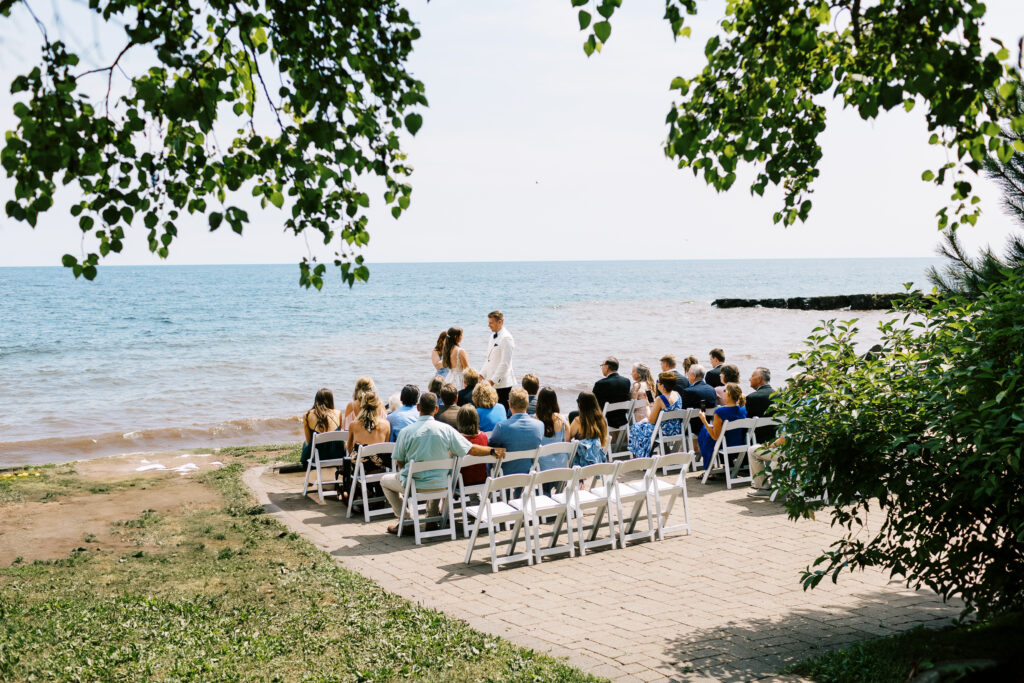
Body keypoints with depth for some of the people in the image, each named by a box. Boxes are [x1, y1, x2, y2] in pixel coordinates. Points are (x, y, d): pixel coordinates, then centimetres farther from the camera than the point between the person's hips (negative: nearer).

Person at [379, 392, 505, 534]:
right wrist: (492, 451, 6)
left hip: (414, 485, -3)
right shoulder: (446, 429, -10)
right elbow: (471, 449, -6)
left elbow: (399, 462, -4)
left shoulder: (406, 432, -14)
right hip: (440, 485, 3)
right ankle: (433, 516, 34)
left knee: (385, 480, 26)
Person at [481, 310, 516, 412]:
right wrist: (481, 375, 12)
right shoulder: (493, 336, 15)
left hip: (502, 384, -9)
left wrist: (492, 380, -19)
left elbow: (505, 363, -19)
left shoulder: (506, 338, -14)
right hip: (492, 383, 9)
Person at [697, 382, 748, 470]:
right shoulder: (743, 410, -8)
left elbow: (715, 437, -21)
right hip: (740, 445, 6)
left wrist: (704, 421, -13)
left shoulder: (720, 412, -25)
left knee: (704, 431, 18)